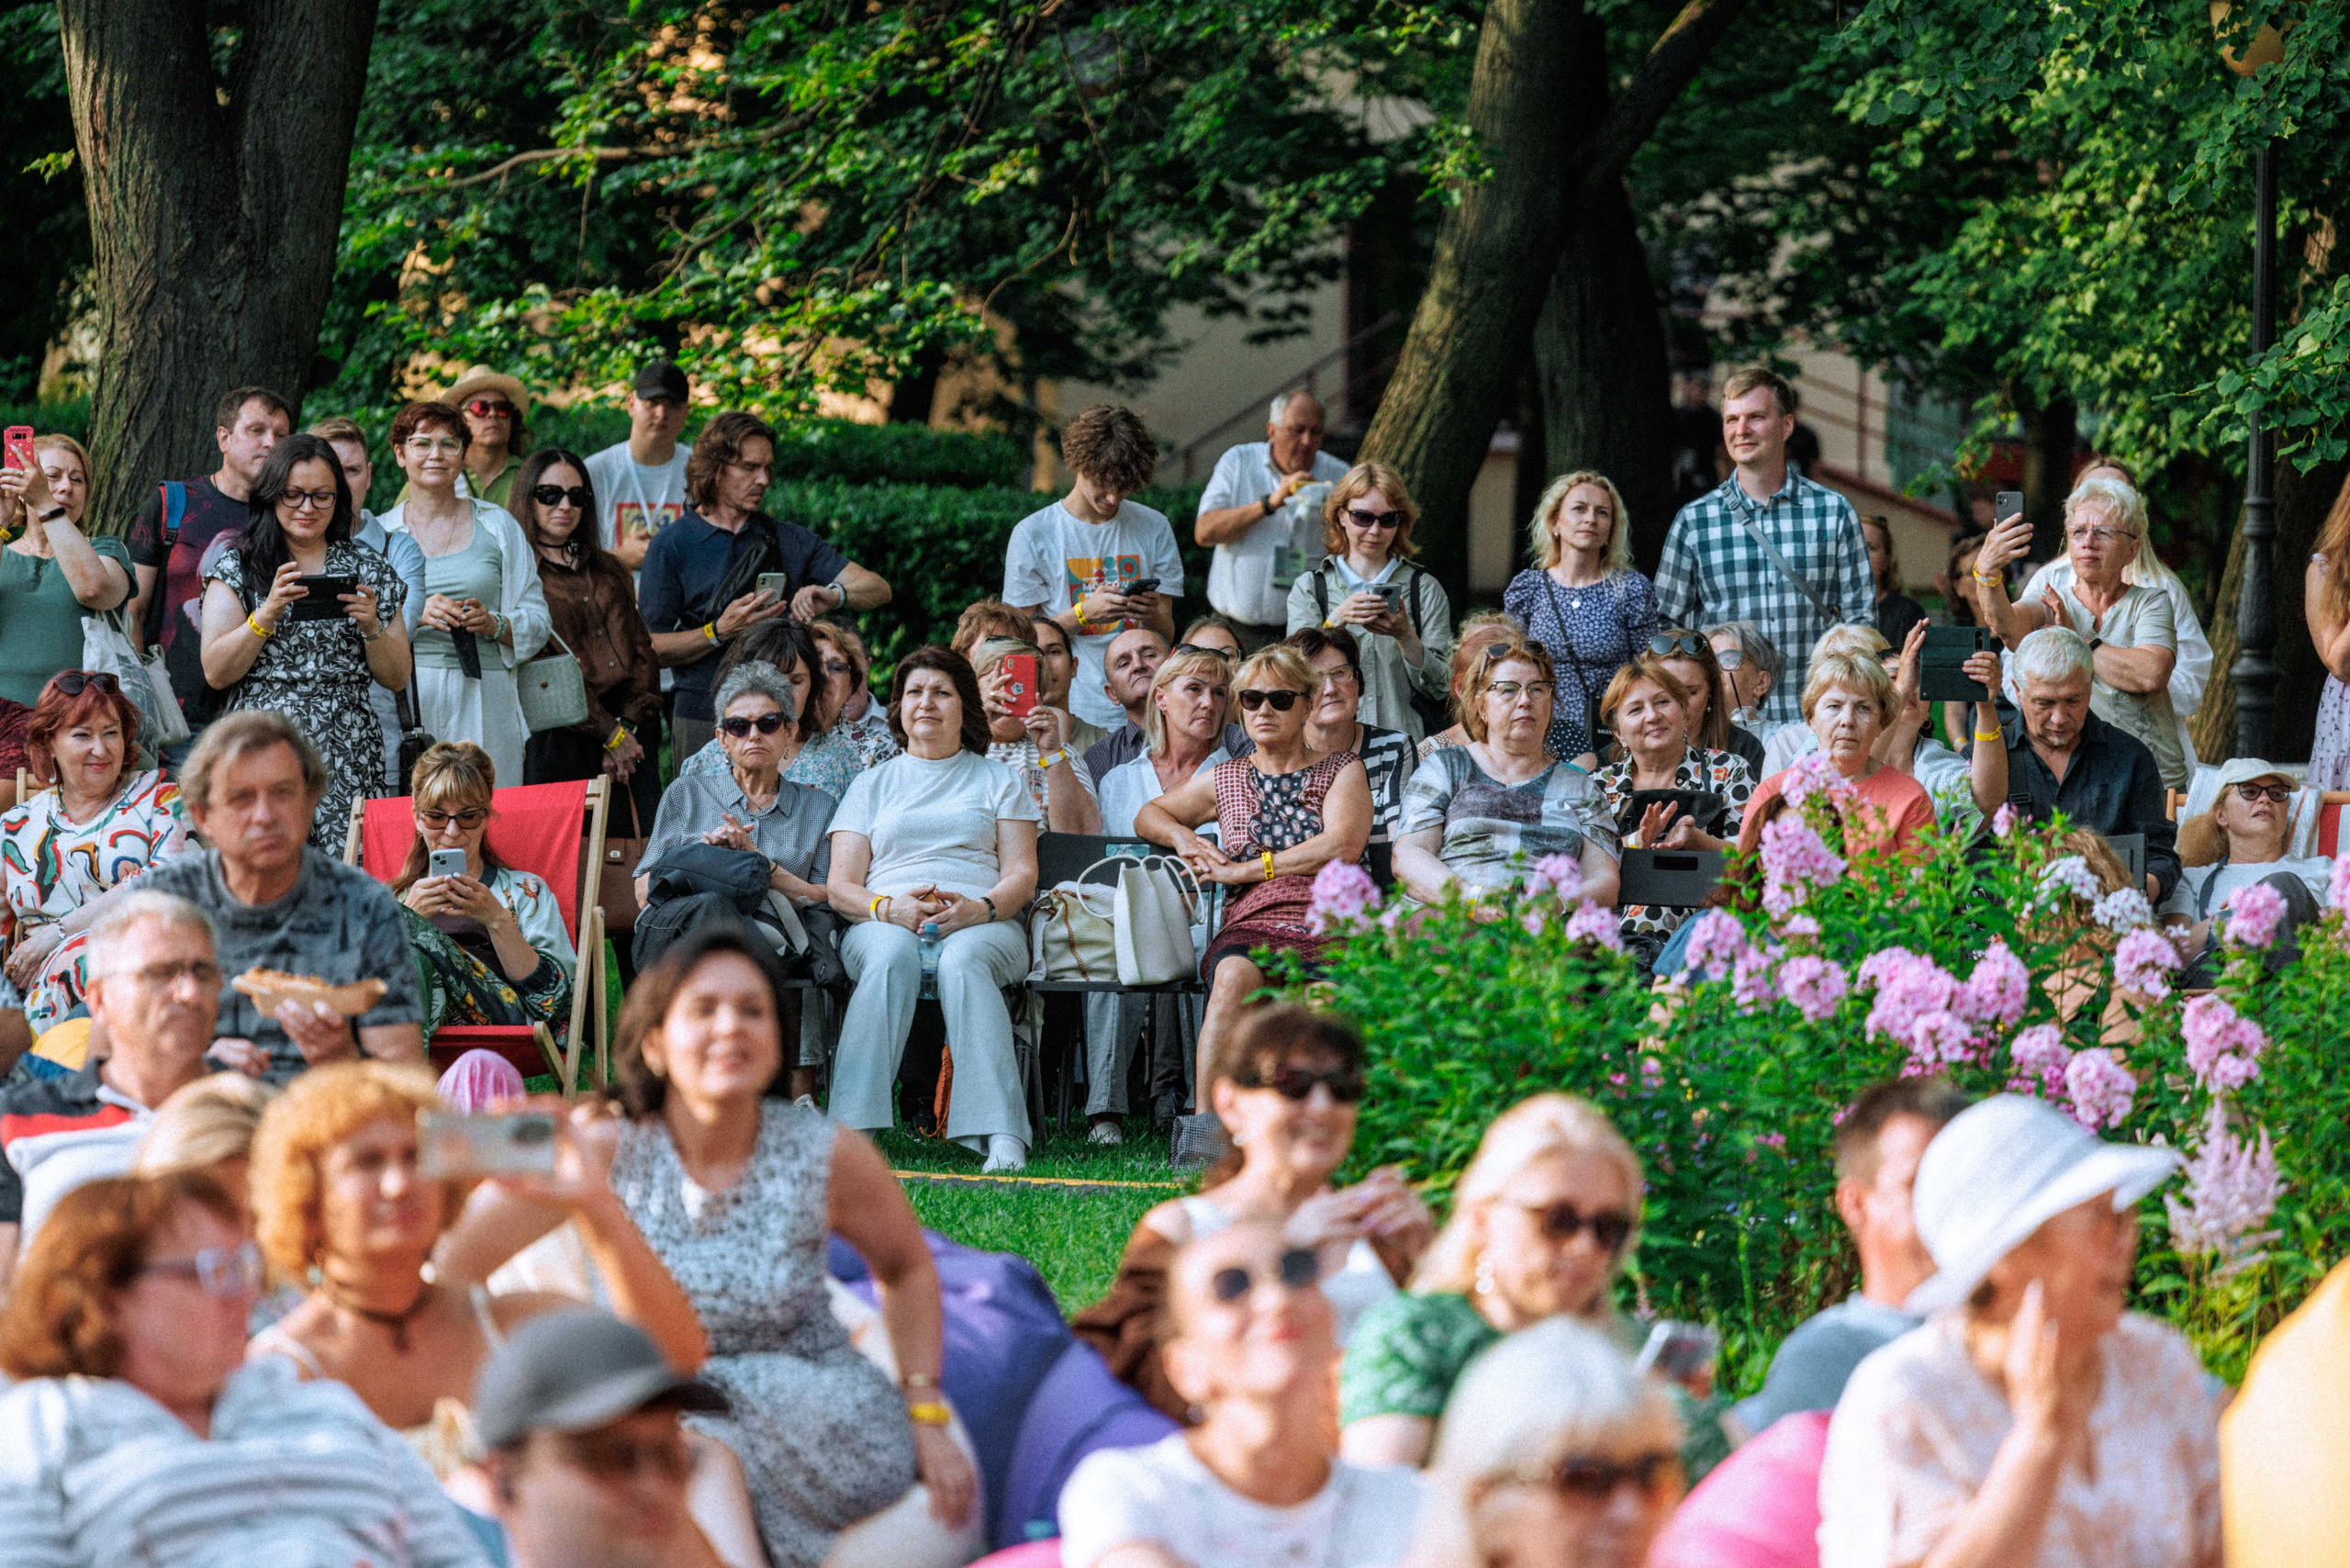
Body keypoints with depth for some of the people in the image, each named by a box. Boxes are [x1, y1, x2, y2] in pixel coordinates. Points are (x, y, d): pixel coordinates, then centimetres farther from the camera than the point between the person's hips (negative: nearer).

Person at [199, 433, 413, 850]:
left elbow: (397, 678, 12)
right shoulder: (238, 567, 8)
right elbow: (216, 673, -2)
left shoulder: (368, 569, 13)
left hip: (348, 759, 2)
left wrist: (371, 626, -7)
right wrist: (268, 611, -14)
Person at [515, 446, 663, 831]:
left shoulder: (609, 572, 21)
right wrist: (611, 735, -9)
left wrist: (629, 725, -3)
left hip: (630, 738, 5)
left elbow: (641, 651, 14)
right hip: (561, 738, -5)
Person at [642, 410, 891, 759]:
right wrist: (720, 631, -17)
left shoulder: (788, 540, 13)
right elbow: (651, 648, -2)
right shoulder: (671, 546, 4)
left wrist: (833, 596, -17)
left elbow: (878, 590, 5)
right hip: (704, 718, -2)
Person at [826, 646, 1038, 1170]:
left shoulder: (998, 781, 22)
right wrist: (887, 907, -10)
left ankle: (1002, 1137, -52)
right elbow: (840, 886, 13)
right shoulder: (873, 784, 24)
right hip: (883, 923, 1)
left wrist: (979, 908, -13)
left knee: (963, 961, -39)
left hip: (983, 926, -1)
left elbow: (1023, 874, 11)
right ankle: (850, 1130, -51)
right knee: (890, 955, -38)